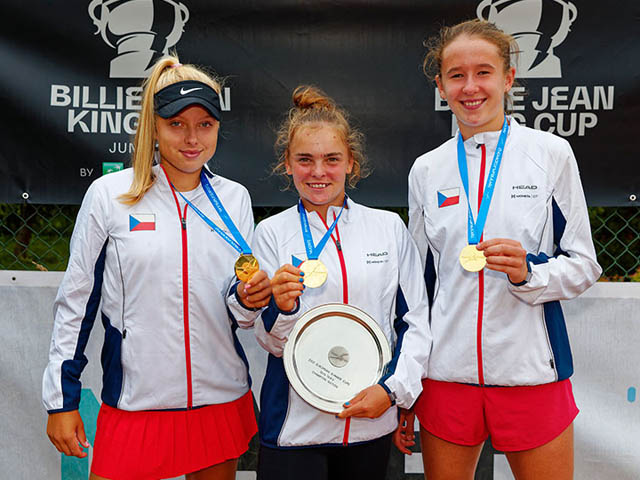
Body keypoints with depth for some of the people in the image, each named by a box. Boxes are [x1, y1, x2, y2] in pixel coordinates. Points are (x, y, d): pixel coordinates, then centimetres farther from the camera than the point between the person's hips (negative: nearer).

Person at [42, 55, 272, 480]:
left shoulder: (234, 198, 4)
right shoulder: (110, 195, -4)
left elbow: (238, 312, 9)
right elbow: (76, 300, 1)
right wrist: (61, 399, 0)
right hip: (135, 404, -2)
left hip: (222, 400, 3)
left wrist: (248, 299, -14)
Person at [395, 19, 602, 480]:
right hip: (446, 373, 2)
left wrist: (527, 272, -18)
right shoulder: (427, 170, 6)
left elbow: (584, 266, 3)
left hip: (531, 372, -2)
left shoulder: (552, 154, -1)